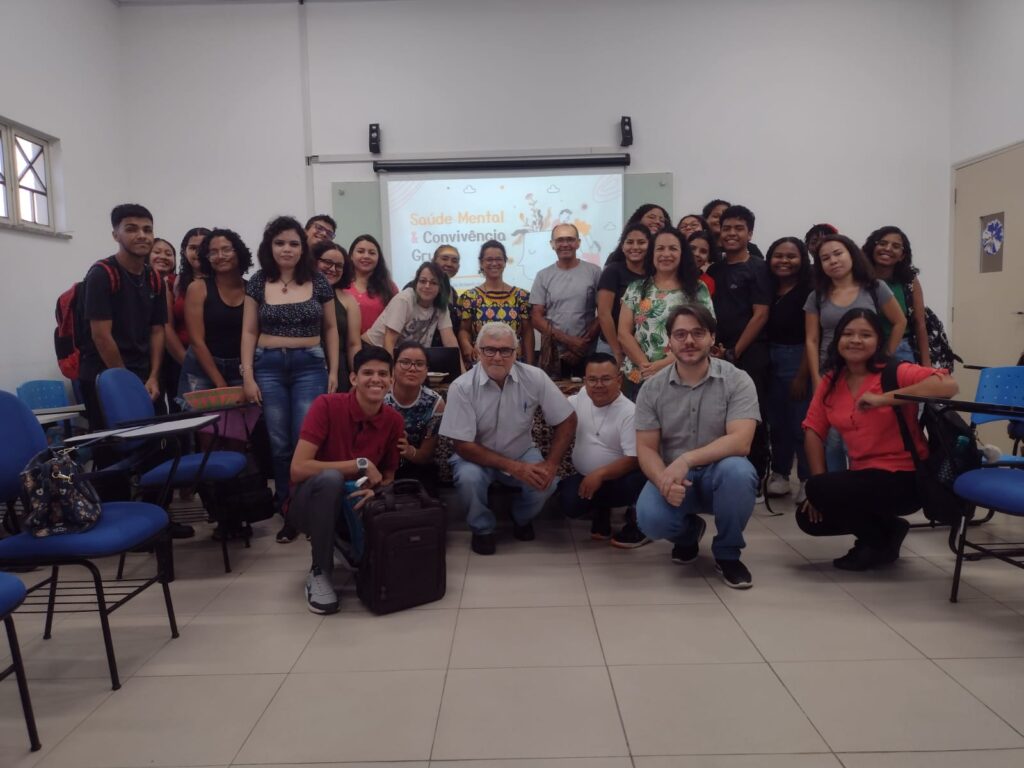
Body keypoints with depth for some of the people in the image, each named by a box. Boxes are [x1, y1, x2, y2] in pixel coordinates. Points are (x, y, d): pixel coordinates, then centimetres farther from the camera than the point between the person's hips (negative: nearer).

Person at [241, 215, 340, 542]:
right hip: (268, 367, 1)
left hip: (310, 366, -1)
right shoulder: (258, 283, 5)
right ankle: (289, 513, 15)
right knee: (280, 443, 4)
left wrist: (334, 371, 1)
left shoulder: (318, 283, 3)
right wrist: (247, 375, -2)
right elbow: (249, 332, 6)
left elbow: (330, 329, 8)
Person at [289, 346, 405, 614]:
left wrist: (375, 491, -20)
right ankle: (320, 572, -16)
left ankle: (349, 544, 12)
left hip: (356, 504, 4)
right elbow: (298, 469, -26)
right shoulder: (326, 405, -19)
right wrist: (361, 465, -25)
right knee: (330, 478, -37)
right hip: (312, 503, -3)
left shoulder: (393, 420, -6)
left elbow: (388, 478, 4)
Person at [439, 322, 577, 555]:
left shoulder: (535, 378, -16)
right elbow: (462, 445, -21)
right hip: (477, 457, -1)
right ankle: (482, 528, 0)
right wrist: (514, 467, -28)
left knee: (545, 481, -26)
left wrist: (551, 463, -20)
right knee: (468, 477, -33)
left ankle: (521, 518, 10)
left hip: (522, 454, 2)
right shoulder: (462, 387, -22)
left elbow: (567, 420, -7)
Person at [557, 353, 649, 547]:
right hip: (585, 477, 5)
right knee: (569, 502, -25)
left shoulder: (629, 413, -18)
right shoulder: (579, 399, 2)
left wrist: (600, 474, -33)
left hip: (617, 478, -4)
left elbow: (634, 459, -23)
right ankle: (600, 510, 12)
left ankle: (637, 520, -3)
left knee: (639, 477, -36)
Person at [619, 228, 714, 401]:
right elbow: (623, 333, 2)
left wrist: (666, 363, -15)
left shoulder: (698, 290, 3)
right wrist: (644, 365, -11)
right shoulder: (636, 289, 7)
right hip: (637, 378, 1)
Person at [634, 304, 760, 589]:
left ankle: (727, 553, -6)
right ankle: (688, 531, 13)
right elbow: (646, 449, -4)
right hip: (671, 475, 1)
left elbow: (740, 442, -20)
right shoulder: (652, 389, -2)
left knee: (737, 470, -36)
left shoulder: (737, 381, -9)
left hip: (719, 474, -1)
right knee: (651, 519, -29)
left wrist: (686, 460, -32)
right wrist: (664, 480, -26)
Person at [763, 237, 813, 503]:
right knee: (776, 421, 11)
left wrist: (802, 375, -14)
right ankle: (779, 475, 22)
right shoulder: (768, 290, 9)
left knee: (801, 422, -2)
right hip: (770, 361, 6)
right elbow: (761, 329, 8)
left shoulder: (808, 291, -7)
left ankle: (808, 481, 7)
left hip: (798, 360, -6)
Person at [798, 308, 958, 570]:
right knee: (809, 518, 1)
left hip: (905, 478, -7)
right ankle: (886, 528, 20)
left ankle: (881, 539, 3)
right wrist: (819, 482, -9)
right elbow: (813, 431, 1)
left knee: (819, 490, -23)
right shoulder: (830, 382, 2)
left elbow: (948, 385, -31)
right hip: (864, 475, 7)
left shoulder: (896, 373, -14)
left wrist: (883, 399, -34)